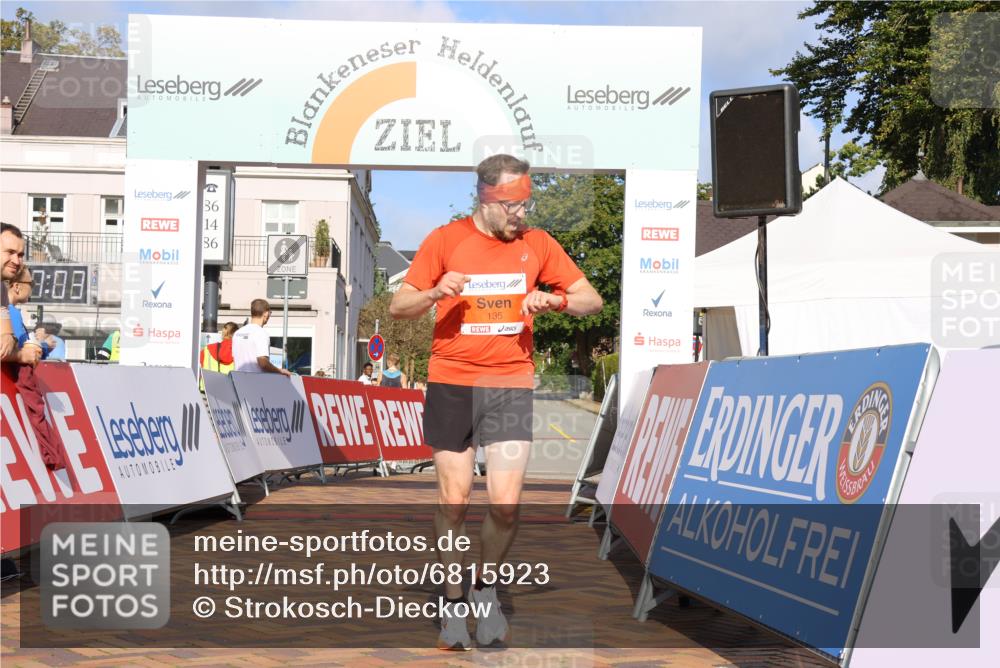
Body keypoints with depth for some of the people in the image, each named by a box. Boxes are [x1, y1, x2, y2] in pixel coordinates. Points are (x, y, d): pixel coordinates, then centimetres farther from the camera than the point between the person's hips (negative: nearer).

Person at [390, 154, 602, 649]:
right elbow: (398, 306, 0)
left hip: (511, 385, 1)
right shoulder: (445, 240, -1)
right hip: (452, 384, -1)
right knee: (454, 501, 3)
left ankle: (486, 587, 20)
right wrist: (435, 293, -20)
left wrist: (555, 299, -13)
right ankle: (452, 604, 20)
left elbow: (592, 300, 8)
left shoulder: (537, 243, 5)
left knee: (506, 504, -6)